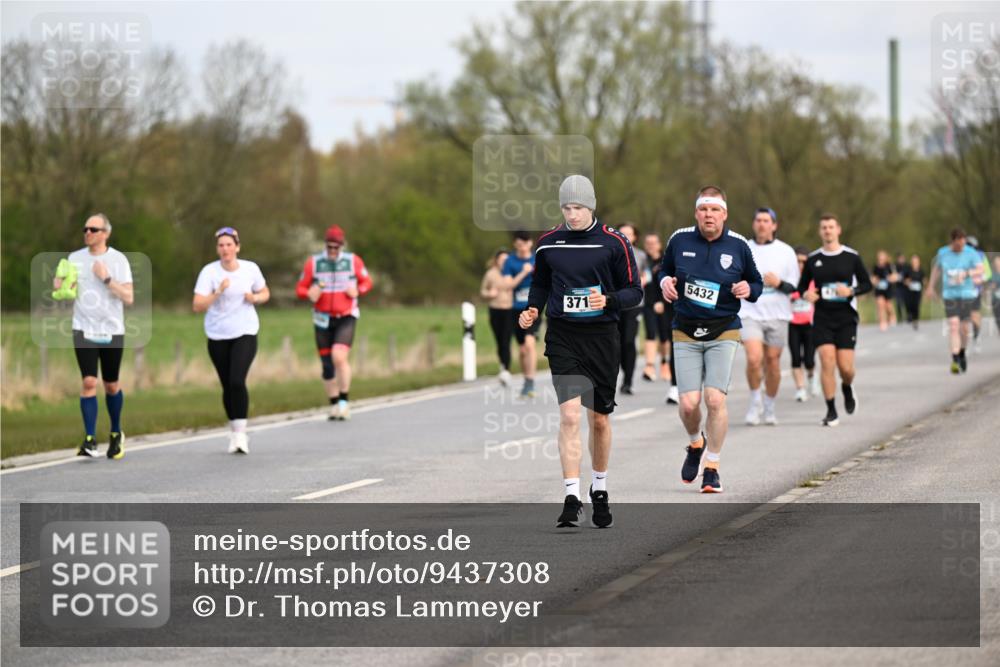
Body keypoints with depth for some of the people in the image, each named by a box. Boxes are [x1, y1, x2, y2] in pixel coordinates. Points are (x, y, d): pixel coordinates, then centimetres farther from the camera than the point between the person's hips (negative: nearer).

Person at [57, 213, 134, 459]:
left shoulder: (118, 260, -3)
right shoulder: (75, 259, 5)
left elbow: (129, 298, -8)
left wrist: (107, 279, -18)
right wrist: (60, 287, -9)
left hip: (112, 331, -1)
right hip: (84, 330, 1)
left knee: (111, 385, 9)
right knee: (89, 382, -12)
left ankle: (116, 434, 30)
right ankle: (90, 440, -12)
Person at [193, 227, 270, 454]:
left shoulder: (250, 269, -3)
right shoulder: (209, 271, -9)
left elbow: (265, 293, 14)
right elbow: (197, 306, -16)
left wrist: (255, 298, -8)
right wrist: (218, 292, -31)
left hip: (245, 334, -1)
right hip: (217, 337, 1)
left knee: (237, 381, -18)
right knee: (227, 385, 7)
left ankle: (240, 433, -12)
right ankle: (234, 430, 25)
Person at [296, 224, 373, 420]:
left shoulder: (353, 261, -1)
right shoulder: (313, 263, -1)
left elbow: (367, 282, 11)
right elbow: (300, 288, 4)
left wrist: (358, 291, -11)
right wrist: (310, 294, -19)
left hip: (346, 317, -2)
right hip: (323, 319, 2)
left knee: (339, 356, -21)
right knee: (327, 365, 5)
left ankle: (344, 401, -9)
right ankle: (334, 405, 19)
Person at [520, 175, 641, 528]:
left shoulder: (614, 243, -4)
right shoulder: (548, 242, 3)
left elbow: (634, 292, 0)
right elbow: (540, 283, 18)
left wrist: (608, 300, -19)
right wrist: (532, 309, -1)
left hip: (602, 336, 0)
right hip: (562, 336, 0)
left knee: (599, 418, 9)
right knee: (569, 414, -13)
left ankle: (599, 491, 30)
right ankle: (571, 500, -15)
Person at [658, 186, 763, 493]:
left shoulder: (738, 245, -1)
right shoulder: (679, 240, 1)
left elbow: (757, 282, 11)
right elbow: (663, 271, 17)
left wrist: (749, 290, -11)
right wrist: (664, 281, -5)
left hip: (723, 333, -1)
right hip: (685, 333, 1)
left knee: (715, 399, -13)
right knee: (688, 403, -7)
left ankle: (712, 468, 2)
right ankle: (695, 444, 28)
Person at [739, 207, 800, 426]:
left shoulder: (785, 251, 4)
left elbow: (794, 286, 5)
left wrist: (778, 283, -14)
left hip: (777, 316, 1)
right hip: (750, 314, -1)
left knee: (773, 362, 5)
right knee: (754, 359, -18)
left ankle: (769, 407, 21)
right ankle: (755, 402, 2)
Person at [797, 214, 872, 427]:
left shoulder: (851, 257, 1)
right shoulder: (813, 259, 5)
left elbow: (867, 284, 5)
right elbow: (802, 285, 15)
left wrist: (851, 291, -15)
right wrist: (806, 294, -9)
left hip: (846, 319, -1)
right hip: (822, 319, 1)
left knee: (845, 367, -5)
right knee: (827, 361, -12)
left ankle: (847, 387, 32)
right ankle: (831, 412, -5)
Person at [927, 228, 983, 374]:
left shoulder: (971, 253, -6)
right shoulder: (942, 252, 1)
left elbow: (980, 270, -17)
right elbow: (937, 268, 19)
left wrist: (966, 273, -34)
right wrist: (931, 287, 17)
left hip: (967, 295, 0)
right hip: (950, 295, 0)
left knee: (964, 329, 6)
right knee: (953, 327, -13)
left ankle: (962, 354, 34)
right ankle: (955, 361, -15)